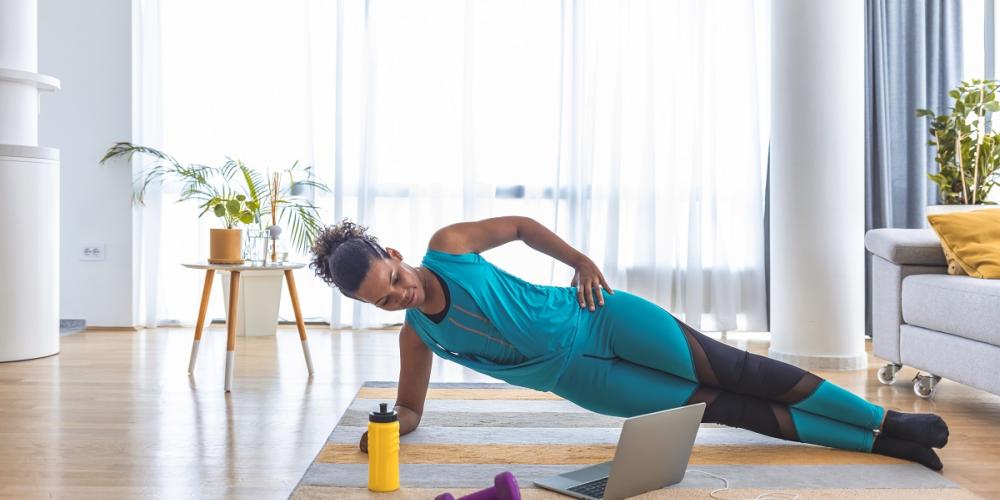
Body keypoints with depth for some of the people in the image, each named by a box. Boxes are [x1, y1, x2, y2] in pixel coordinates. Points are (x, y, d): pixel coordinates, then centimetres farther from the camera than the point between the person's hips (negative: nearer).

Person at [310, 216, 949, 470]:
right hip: (580, 379, 1)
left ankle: (886, 419, 13)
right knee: (728, 410, 1)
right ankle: (877, 441, 12)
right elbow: (411, 406, 7)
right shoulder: (416, 335, -5)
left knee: (738, 372, -3)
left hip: (597, 317, -1)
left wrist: (582, 260, -2)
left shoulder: (447, 245, -11)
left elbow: (520, 223, 4)